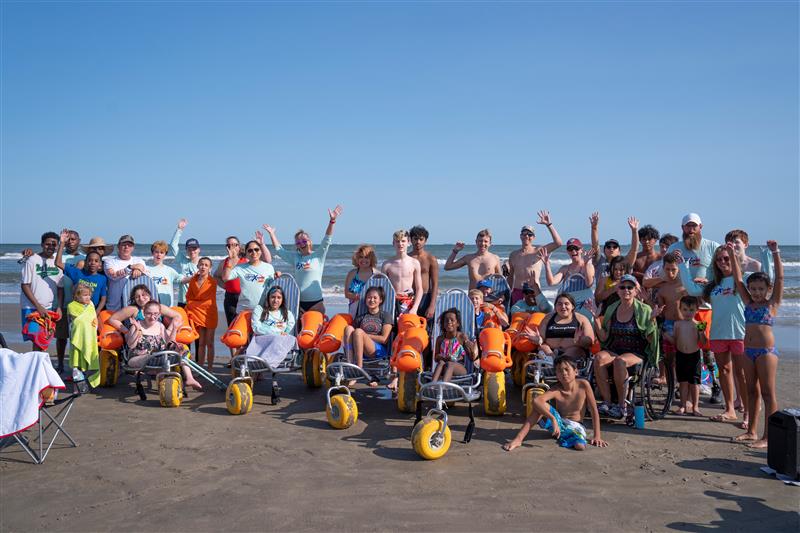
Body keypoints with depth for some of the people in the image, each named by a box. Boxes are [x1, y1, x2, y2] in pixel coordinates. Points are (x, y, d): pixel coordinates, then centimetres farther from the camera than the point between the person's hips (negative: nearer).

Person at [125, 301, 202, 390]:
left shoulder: (160, 326, 12)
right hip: (139, 358, -5)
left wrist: (174, 329, -2)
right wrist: (137, 330, -23)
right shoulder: (138, 325, -1)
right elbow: (131, 345, -12)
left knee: (183, 350, -10)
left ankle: (189, 378, -17)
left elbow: (169, 343, 8)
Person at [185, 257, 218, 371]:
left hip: (210, 315, -3)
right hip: (198, 314, 3)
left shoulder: (212, 282, -10)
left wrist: (193, 304, -5)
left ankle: (210, 368, 6)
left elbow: (208, 301, -12)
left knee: (209, 343, 1)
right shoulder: (193, 280, 3)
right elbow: (189, 297, 9)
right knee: (201, 343, 7)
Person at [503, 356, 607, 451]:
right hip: (559, 423, 0)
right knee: (540, 405, -27)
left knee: (580, 446, -34)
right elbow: (536, 400, -36)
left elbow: (594, 411, -8)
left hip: (576, 426, 0)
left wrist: (597, 436, -10)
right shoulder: (556, 390, -17)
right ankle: (518, 439, -28)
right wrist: (553, 419, -46)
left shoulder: (583, 385, -15)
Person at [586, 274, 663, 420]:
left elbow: (650, 339, -4)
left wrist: (652, 319, -16)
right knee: (599, 357, -29)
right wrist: (596, 318, 2)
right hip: (614, 350, 4)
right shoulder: (612, 309, 12)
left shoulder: (644, 310, 1)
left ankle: (622, 405, -21)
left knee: (620, 360, -36)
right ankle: (606, 402, -25)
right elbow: (604, 338, 10)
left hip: (637, 353, -3)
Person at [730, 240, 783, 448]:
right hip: (749, 350, 6)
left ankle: (768, 436, 0)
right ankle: (751, 431, 21)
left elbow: (779, 278, -10)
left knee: (768, 393, -2)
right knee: (751, 391, 12)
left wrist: (775, 252, -16)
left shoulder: (772, 304, -1)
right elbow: (738, 279, 10)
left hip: (766, 351, -6)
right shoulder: (749, 303, 10)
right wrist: (733, 255, 5)